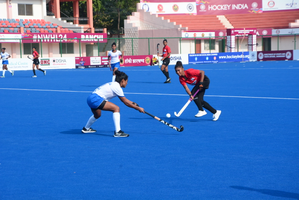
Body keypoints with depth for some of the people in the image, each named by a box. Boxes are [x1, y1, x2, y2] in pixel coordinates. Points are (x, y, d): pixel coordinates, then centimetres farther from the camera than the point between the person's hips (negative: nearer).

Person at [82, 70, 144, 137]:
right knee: (116, 108, -13)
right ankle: (117, 132, -18)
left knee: (97, 115, 35)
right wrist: (138, 108, 1)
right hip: (96, 99, -10)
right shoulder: (117, 87, -10)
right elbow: (126, 102, -5)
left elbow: (125, 100, 24)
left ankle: (86, 128, 57)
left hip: (91, 98, 10)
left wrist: (133, 103, 14)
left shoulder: (113, 84, 17)